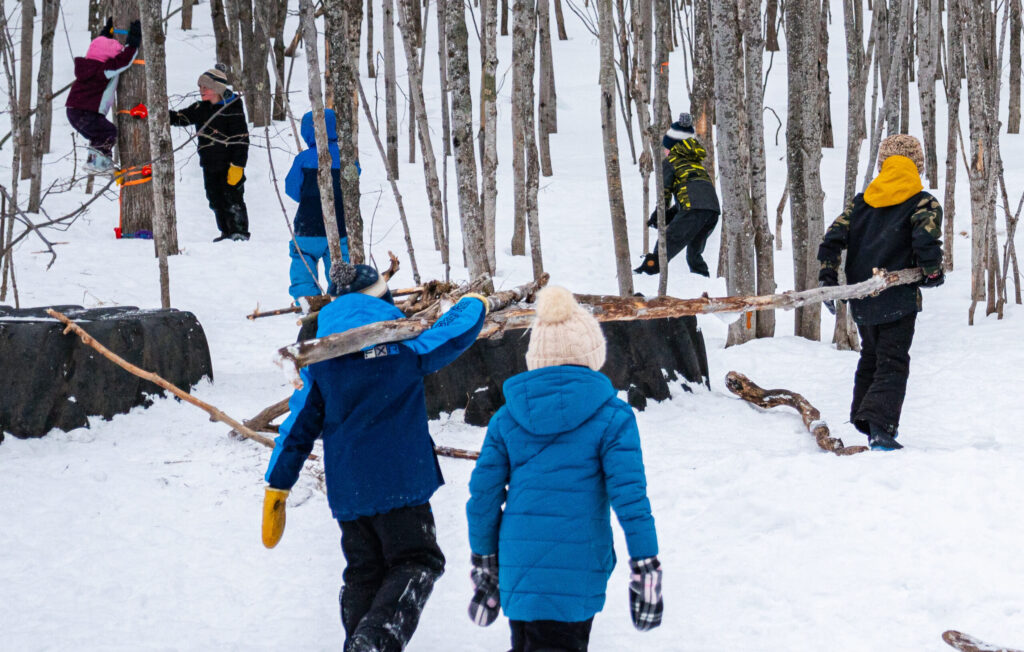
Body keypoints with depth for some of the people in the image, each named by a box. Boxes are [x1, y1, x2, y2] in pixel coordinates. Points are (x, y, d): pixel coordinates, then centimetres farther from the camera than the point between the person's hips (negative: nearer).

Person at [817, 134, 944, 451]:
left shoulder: (861, 201, 9)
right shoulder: (923, 203, -5)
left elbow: (833, 237, 3)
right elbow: (926, 241, -21)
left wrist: (827, 277, 9)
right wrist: (933, 273, -4)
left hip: (861, 301, 5)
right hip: (898, 300, -5)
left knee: (871, 358, 24)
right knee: (893, 364, -3)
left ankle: (862, 418, 27)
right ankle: (880, 426, -19)